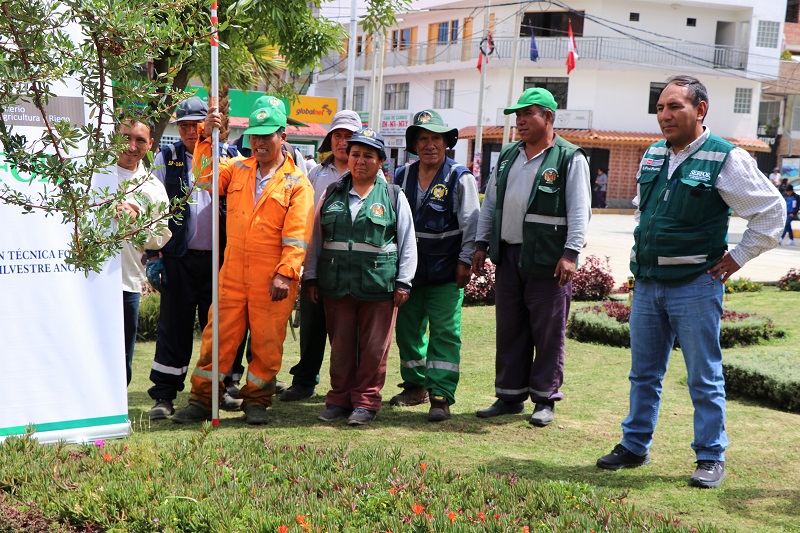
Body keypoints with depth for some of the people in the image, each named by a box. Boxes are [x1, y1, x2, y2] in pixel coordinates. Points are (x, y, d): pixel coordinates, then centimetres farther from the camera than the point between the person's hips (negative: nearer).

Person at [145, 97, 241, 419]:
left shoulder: (228, 157, 8)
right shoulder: (167, 159, 7)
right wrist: (152, 255, -2)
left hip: (219, 257, 1)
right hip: (179, 257, -1)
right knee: (174, 326, 1)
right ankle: (164, 396, 7)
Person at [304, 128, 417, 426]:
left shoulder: (394, 197, 6)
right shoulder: (332, 194, 12)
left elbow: (407, 244, 6)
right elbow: (315, 238, 15)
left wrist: (403, 282, 0)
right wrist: (310, 278, 11)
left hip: (380, 287, -2)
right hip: (336, 286, 2)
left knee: (374, 349, 1)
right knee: (340, 346, 7)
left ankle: (365, 403, 12)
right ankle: (340, 399, 20)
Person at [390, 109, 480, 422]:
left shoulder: (460, 178, -4)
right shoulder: (402, 177, 9)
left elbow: (470, 223, -5)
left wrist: (465, 261, -9)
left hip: (445, 273, -5)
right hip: (409, 269, 5)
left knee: (445, 333, -6)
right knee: (407, 329, 12)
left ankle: (442, 396, -4)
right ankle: (416, 386, 27)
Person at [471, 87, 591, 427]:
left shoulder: (569, 158, -5)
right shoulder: (508, 156, 15)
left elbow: (579, 211, -9)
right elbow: (490, 203, 19)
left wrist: (570, 252, -16)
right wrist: (481, 244, 13)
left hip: (547, 259, -6)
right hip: (508, 256, 6)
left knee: (548, 332, 1)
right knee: (509, 329, 10)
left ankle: (545, 399, 12)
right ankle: (510, 396, 20)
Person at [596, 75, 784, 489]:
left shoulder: (726, 159, -10)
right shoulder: (652, 156, 9)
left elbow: (771, 210, -6)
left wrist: (739, 257, -6)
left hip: (695, 285, -6)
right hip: (646, 282, 6)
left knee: (704, 377, 2)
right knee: (644, 373, 14)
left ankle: (711, 458, 13)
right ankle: (634, 446, 25)